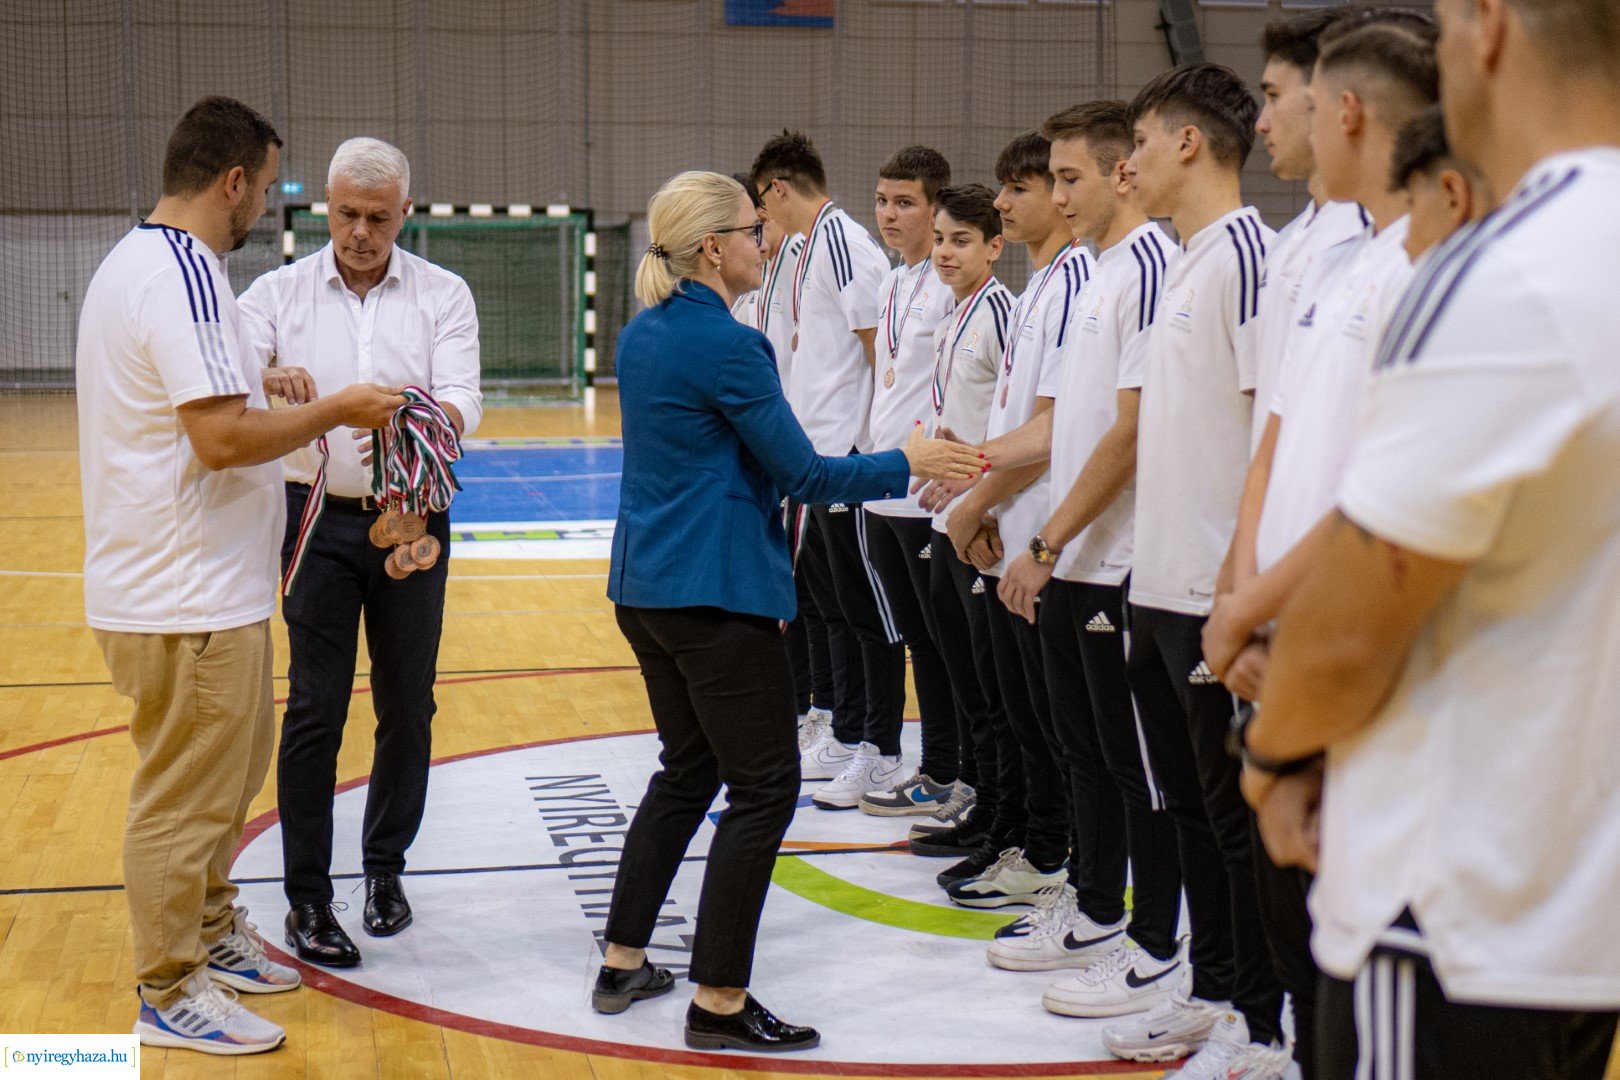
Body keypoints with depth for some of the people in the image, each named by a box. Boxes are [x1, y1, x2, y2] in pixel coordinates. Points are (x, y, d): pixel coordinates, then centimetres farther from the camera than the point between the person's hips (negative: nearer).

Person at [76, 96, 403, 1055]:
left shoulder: (139, 261, 14)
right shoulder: (183, 275, -20)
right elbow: (222, 438, -25)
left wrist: (261, 392, 20)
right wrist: (333, 412, -14)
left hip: (192, 586, 11)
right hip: (191, 600, -11)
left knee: (225, 773, 23)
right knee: (187, 798, 0)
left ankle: (210, 935, 37)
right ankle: (171, 994, 11)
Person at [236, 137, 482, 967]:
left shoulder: (443, 296, 2)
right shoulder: (280, 293, 2)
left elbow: (463, 400, -11)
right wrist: (268, 381, -33)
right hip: (319, 518, -1)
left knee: (407, 706, 8)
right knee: (315, 707, -4)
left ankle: (385, 869, 25)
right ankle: (306, 898, 3)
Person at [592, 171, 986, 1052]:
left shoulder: (642, 335, 10)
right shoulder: (726, 344, -17)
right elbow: (801, 475, -14)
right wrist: (908, 465, -2)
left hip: (644, 583, 10)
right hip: (717, 594, -10)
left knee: (687, 770, 21)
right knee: (762, 787, -2)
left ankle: (623, 963, 24)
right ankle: (719, 1003, 0)